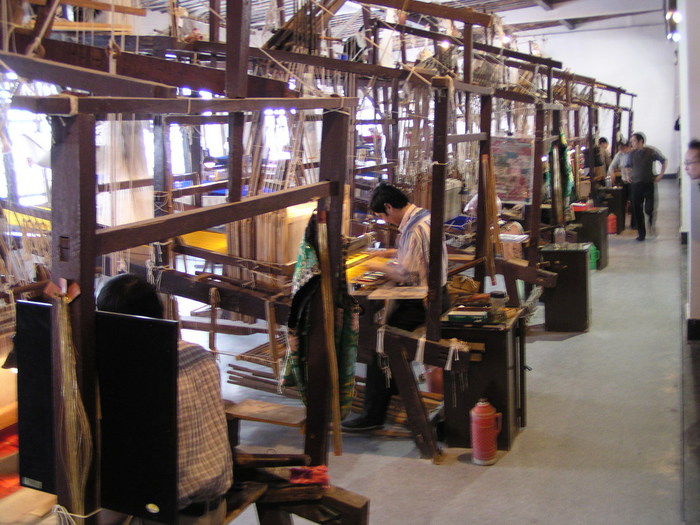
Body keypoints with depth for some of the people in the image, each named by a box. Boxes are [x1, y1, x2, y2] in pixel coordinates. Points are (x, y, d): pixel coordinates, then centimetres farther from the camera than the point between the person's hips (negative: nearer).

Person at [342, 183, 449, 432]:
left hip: (422, 302, -11)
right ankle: (396, 384, 40)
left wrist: (379, 266, -10)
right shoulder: (424, 216, 9)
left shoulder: (414, 228, -23)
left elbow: (406, 273, -25)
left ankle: (373, 415, -4)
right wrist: (392, 253, 13)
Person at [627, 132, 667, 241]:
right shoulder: (632, 153, 5)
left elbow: (663, 161, 7)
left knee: (649, 209, -9)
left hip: (649, 184, -3)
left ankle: (651, 223, 25)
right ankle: (641, 233, 12)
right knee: (637, 210, 1)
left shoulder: (651, 151, -3)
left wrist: (660, 175, 1)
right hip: (636, 185, 3)